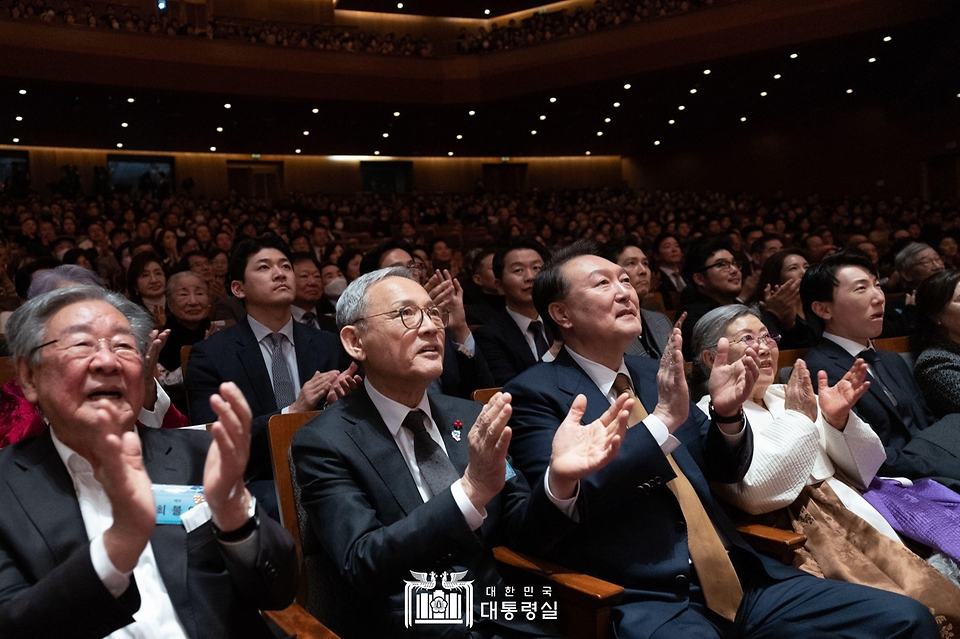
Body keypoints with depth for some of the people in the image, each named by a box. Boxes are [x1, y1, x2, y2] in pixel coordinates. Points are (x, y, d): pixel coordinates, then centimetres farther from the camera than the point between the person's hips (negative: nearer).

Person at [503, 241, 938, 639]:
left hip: (736, 579, 6)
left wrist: (727, 413, -2)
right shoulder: (535, 393, -4)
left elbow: (724, 471, 19)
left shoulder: (654, 373, 15)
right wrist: (662, 418, -21)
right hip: (646, 599, -6)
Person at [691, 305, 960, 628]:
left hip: (860, 523, 7)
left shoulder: (790, 396, 17)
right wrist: (796, 419, -16)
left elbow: (865, 468, 15)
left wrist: (839, 420, -4)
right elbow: (755, 493, -18)